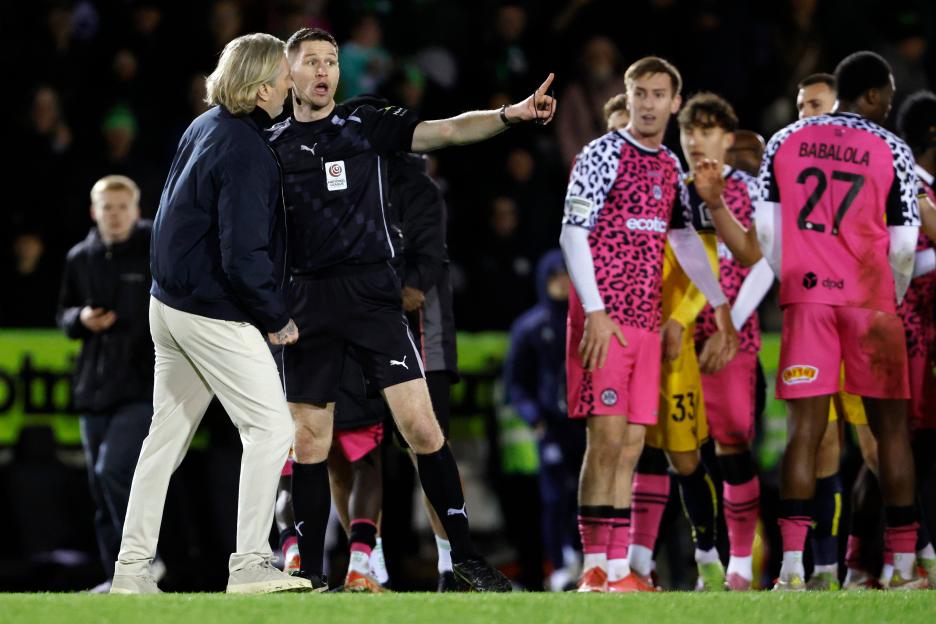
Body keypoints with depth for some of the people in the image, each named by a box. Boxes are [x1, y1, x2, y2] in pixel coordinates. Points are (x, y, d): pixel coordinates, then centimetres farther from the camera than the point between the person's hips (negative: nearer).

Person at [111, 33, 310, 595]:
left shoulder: (204, 128, 8)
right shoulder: (248, 152, -21)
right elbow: (243, 256, -25)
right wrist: (276, 318, -12)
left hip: (170, 304, 9)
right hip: (216, 314, -9)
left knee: (167, 435, 13)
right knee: (272, 427, -3)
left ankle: (132, 568, 15)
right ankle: (251, 565, -6)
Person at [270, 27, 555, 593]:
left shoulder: (367, 126, 5)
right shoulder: (271, 146, 9)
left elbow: (447, 130, -6)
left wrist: (510, 115, -22)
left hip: (372, 292, -1)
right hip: (308, 301, 1)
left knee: (421, 425, -9)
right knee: (309, 440, 4)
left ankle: (465, 555, -2)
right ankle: (311, 573, 13)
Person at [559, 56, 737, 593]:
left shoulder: (670, 166, 14)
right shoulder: (603, 153, -6)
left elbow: (685, 240, 24)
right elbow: (572, 234, -11)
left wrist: (721, 306, 20)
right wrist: (594, 312, -17)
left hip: (646, 320, 7)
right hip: (605, 318, -7)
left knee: (631, 446, 5)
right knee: (607, 438, -12)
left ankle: (618, 568, 6)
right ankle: (595, 569, -11)